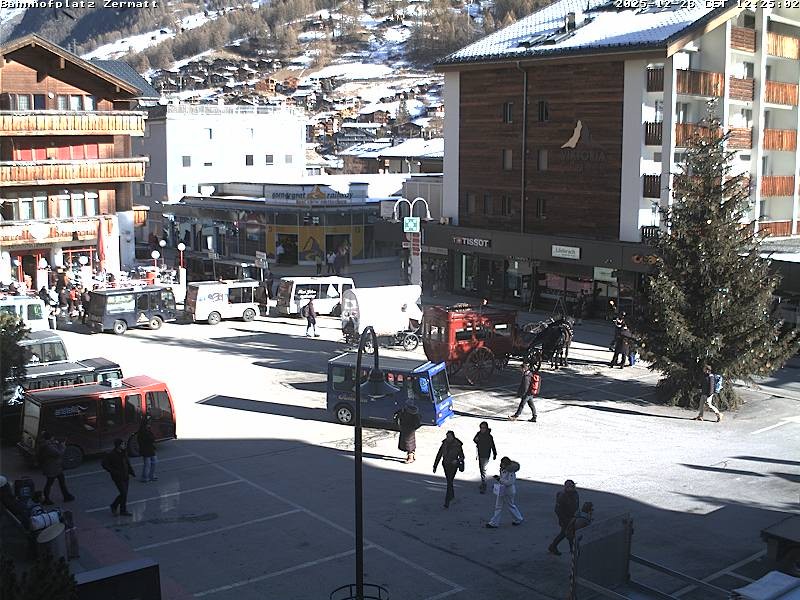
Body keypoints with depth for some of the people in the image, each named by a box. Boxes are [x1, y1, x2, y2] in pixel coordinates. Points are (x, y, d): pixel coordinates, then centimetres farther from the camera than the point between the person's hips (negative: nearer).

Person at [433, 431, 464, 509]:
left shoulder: (457, 445, -12)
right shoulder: (444, 444, -2)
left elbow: (462, 456, -4)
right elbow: (439, 455, 4)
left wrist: (457, 460, -25)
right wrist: (435, 466, 4)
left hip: (453, 465, -5)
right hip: (445, 465, 5)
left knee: (449, 482, -12)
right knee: (449, 481, 20)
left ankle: (447, 502, -12)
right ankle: (452, 495, 45)